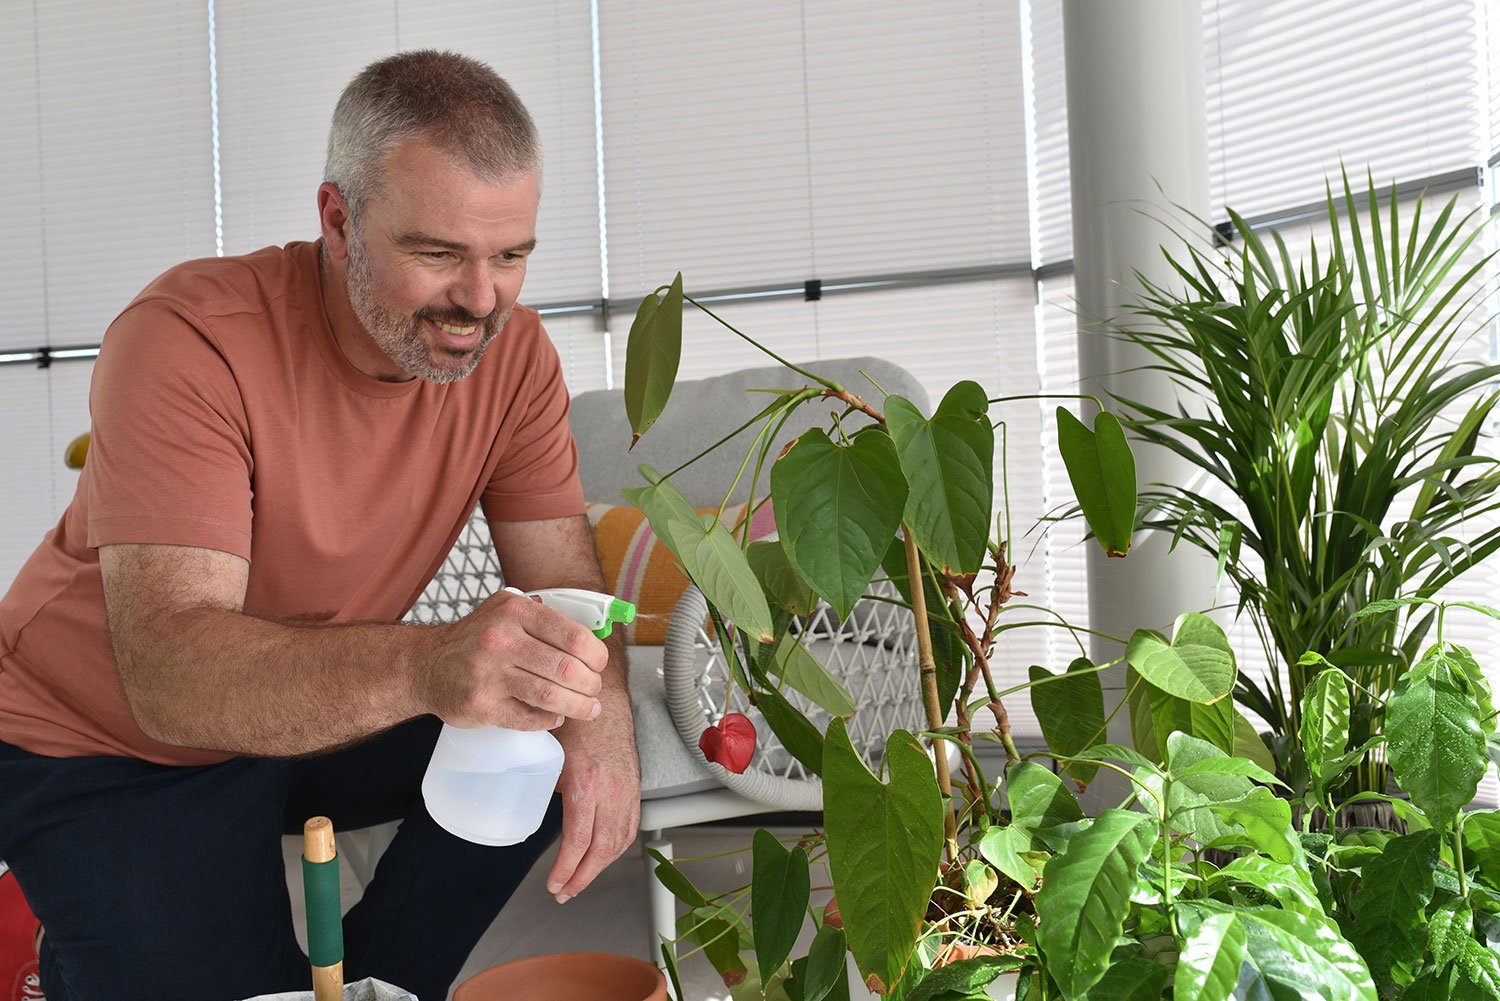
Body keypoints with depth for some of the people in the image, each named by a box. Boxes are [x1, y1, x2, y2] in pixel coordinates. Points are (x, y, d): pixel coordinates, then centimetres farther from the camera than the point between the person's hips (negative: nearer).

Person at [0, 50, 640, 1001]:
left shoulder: (511, 350, -13)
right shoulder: (191, 341, -29)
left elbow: (566, 581, -12)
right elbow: (169, 674, -38)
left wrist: (602, 715, -37)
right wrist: (427, 664, -56)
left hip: (318, 719, 5)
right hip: (104, 752, -4)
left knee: (568, 751, -14)